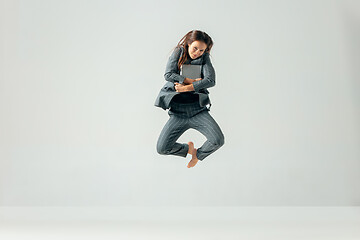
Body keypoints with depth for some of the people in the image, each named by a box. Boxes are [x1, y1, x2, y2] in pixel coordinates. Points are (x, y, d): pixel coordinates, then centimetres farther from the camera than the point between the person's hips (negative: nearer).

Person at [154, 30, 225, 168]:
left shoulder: (204, 58, 4)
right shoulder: (178, 53, 5)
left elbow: (210, 80, -12)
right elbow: (168, 74, -9)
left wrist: (186, 88, -17)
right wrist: (192, 81, -12)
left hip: (198, 110, 0)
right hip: (178, 112, 0)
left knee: (218, 140, -20)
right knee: (162, 149, -10)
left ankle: (198, 154, 14)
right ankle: (188, 148, 22)